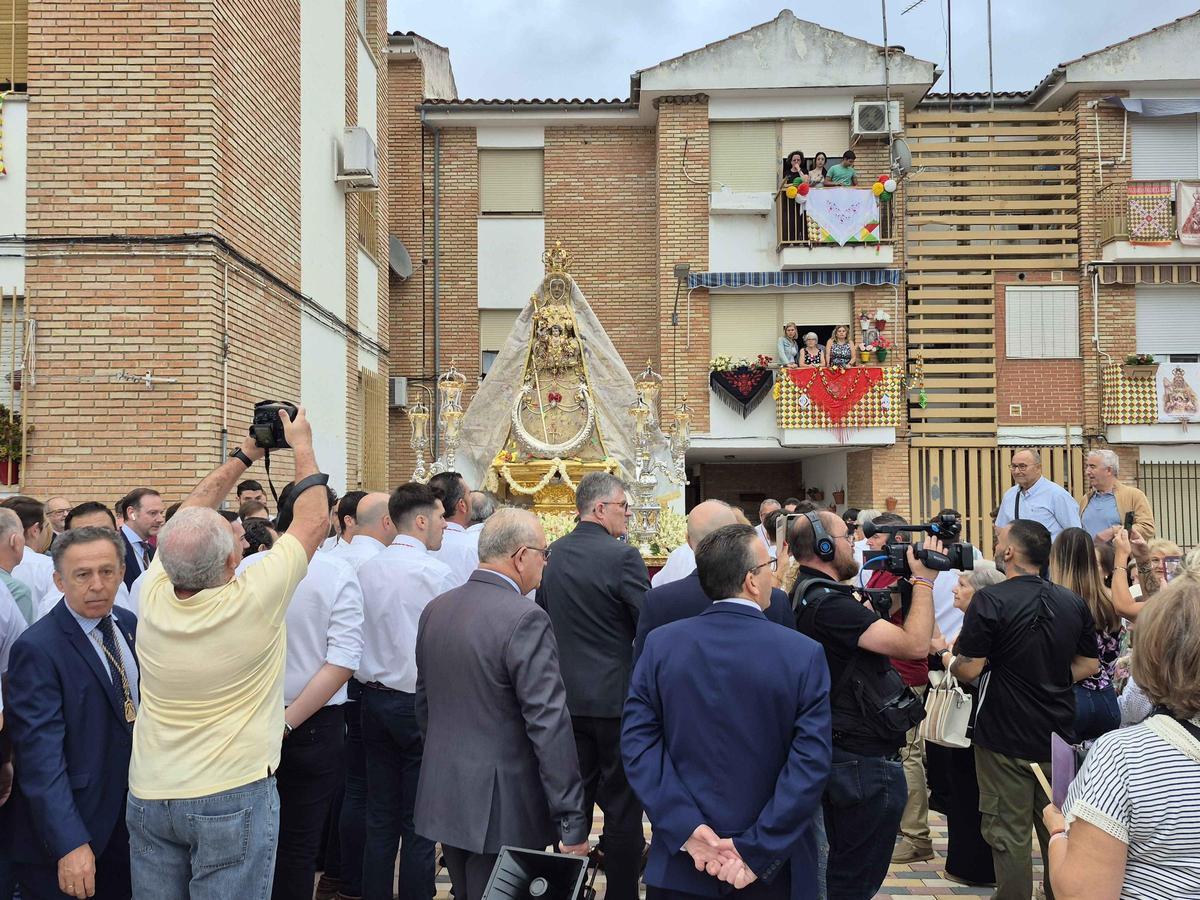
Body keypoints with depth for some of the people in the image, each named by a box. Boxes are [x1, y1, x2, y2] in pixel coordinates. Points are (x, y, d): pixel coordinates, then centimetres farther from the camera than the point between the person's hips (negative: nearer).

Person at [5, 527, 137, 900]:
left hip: (131, 819, 6)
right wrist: (69, 844, -28)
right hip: (68, 827, -6)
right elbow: (41, 757, -23)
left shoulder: (129, 624, 2)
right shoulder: (36, 650, -18)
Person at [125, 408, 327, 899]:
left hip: (149, 796, 5)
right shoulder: (252, 601, -19)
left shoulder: (153, 598, -7)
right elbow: (313, 520, -6)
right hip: (232, 797, -5)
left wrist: (244, 454, 18)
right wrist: (302, 447, 7)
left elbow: (190, 511, 9)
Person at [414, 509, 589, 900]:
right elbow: (549, 727, -21)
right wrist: (572, 824, -17)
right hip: (502, 809, -7)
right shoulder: (525, 619, -19)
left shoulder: (434, 610, 6)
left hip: (443, 801, 8)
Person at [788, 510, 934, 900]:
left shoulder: (810, 596, 9)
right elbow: (915, 645, -26)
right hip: (866, 762, -11)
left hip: (842, 755, 11)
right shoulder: (829, 604, -25)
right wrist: (923, 581, -17)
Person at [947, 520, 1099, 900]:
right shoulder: (1073, 602, 2)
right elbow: (1088, 665, 9)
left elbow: (969, 669, -19)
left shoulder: (990, 600, -18)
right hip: (1058, 736, 6)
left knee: (1009, 834, 6)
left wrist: (948, 659, 1)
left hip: (1006, 738, -5)